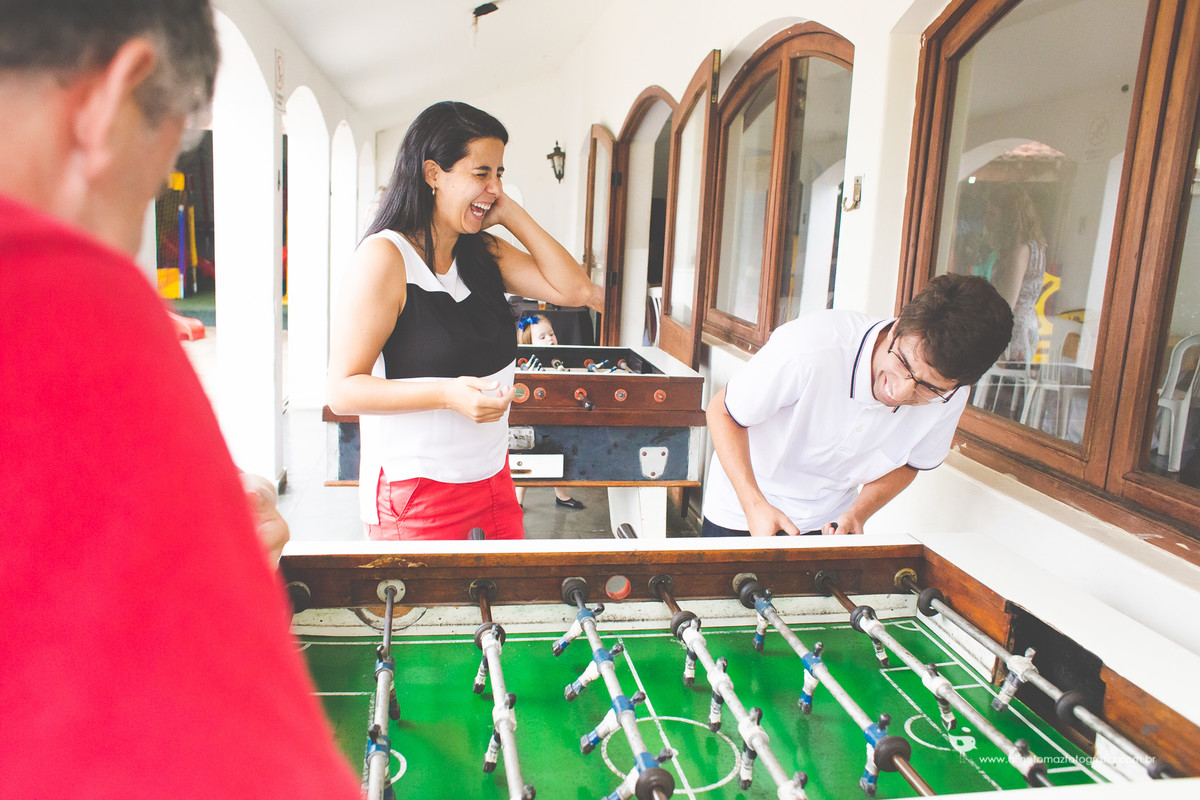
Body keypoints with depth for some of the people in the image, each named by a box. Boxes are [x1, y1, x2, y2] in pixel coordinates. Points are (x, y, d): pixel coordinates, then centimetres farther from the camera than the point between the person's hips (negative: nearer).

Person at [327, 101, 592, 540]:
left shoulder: (485, 252, 7)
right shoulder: (384, 257, -14)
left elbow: (574, 289, -2)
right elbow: (343, 391, -17)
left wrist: (511, 215, -3)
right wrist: (446, 394, -29)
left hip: (492, 478, 7)